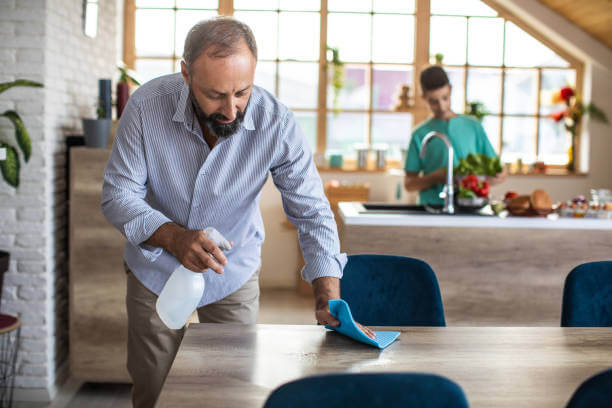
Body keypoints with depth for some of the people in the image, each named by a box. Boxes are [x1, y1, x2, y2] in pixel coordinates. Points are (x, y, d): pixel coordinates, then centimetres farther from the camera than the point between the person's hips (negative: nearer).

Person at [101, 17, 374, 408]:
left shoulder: (278, 124, -25)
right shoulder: (146, 106, -24)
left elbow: (312, 213, -20)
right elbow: (118, 194, -18)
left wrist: (328, 300, -33)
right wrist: (174, 237, -37)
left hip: (235, 273, 0)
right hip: (156, 269, 1)